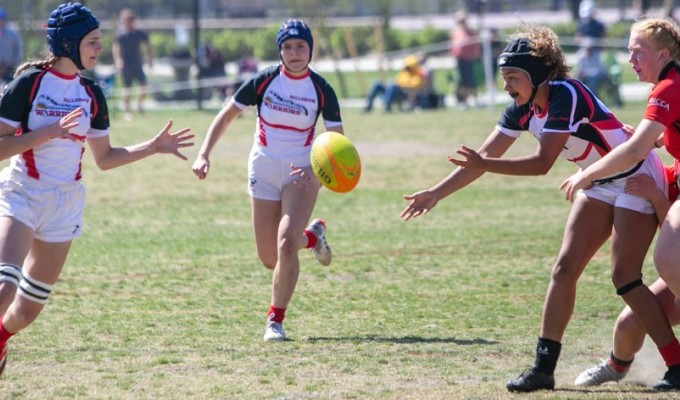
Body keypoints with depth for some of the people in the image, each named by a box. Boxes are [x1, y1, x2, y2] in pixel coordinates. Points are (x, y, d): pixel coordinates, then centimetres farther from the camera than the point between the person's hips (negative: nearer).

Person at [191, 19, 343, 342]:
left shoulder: (321, 90, -10)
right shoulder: (264, 81, -8)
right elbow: (226, 116, 0)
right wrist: (204, 155, -11)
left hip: (301, 173, -2)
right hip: (263, 171, 2)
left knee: (286, 245, -22)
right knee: (270, 259, 3)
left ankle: (275, 320, -5)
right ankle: (312, 236, 37)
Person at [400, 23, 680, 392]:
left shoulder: (566, 95, -27)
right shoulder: (524, 109, -2)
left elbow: (543, 162, -29)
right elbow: (483, 157, 1)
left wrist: (485, 165, -33)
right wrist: (435, 193, -3)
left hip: (636, 180, -9)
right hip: (600, 186, 9)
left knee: (624, 277, -15)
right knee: (565, 269, 0)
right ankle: (544, 368, 1)